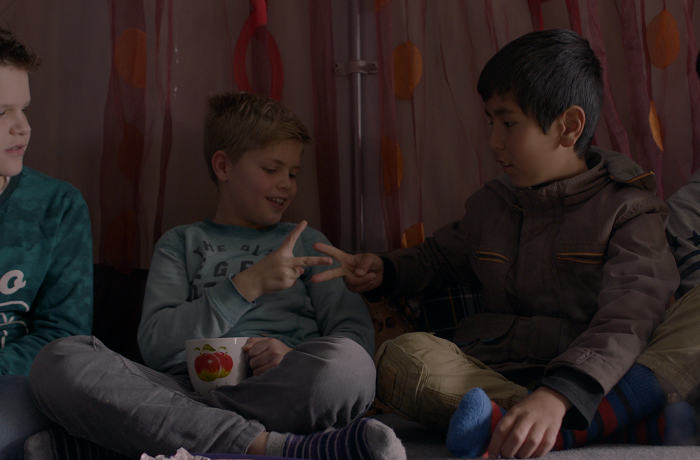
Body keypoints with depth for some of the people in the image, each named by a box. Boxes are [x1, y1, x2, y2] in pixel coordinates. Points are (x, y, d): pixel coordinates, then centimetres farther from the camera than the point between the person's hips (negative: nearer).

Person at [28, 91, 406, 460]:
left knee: (347, 365, -36)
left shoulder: (307, 244, 28)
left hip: (286, 395, -1)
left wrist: (296, 358, -10)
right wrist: (249, 285, -3)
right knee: (58, 361, -28)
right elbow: (155, 345, 7)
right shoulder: (181, 244, 25)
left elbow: (358, 334, 13)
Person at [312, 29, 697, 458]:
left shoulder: (628, 209, -1)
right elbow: (440, 256, 39)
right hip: (493, 374, 4)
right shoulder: (491, 203, 17)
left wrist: (557, 395, -36)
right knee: (405, 355, -26)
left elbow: (625, 321, -18)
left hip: (593, 380, -4)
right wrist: (385, 270, 17)